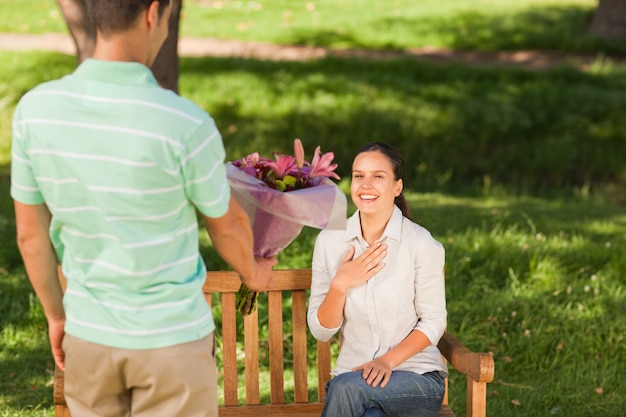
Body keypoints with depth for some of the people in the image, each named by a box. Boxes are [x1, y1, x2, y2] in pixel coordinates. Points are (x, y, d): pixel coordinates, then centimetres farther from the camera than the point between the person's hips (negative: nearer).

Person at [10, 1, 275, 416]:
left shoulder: (35, 110, -11)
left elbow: (30, 234, 1)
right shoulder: (185, 125, -22)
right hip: (171, 337, -4)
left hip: (87, 335, 4)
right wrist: (253, 273, 19)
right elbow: (227, 226, -3)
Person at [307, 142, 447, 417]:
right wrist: (340, 285, -15)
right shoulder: (329, 240, 0)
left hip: (418, 378, -2)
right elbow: (320, 331, 2)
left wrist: (388, 361, -17)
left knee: (346, 387, -32)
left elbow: (433, 322, -4)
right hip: (353, 375, 2)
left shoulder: (421, 244, -8)